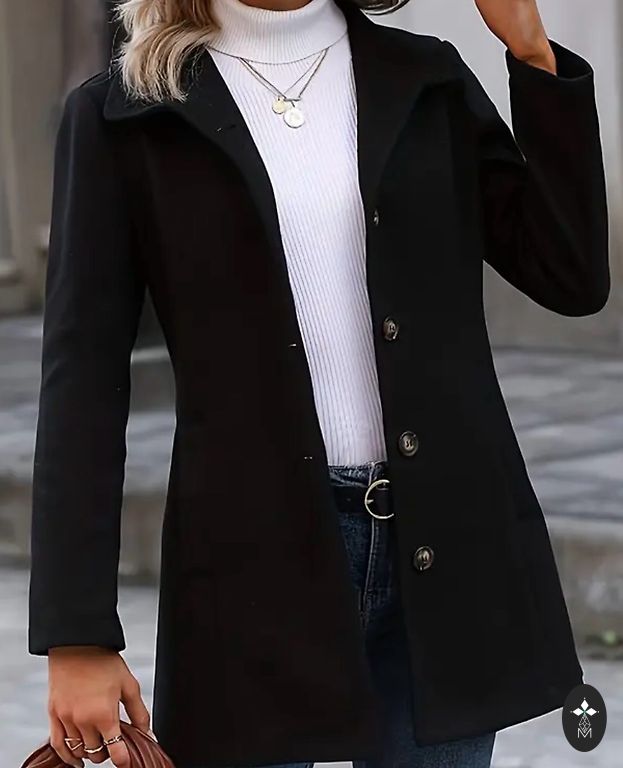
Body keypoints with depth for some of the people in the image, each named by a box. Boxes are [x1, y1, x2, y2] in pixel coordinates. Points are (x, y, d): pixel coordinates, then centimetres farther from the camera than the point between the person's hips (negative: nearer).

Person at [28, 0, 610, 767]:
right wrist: (76, 637, -9)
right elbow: (84, 381, -3)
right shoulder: (122, 116, 0)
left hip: (442, 546, 3)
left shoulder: (427, 80, 9)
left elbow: (574, 277, 3)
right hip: (258, 555, -2)